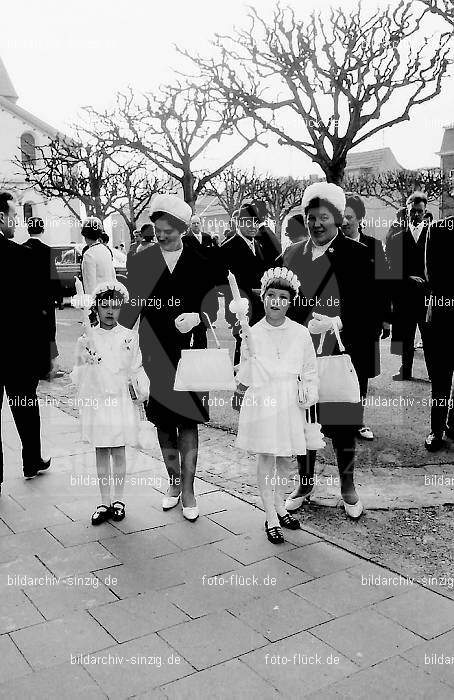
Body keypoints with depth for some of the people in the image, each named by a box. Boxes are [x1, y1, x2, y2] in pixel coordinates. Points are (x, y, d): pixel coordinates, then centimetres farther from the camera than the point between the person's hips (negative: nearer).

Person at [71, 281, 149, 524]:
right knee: (101, 452, 9)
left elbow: (136, 370, 4)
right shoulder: (86, 339, 1)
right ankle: (104, 502, 19)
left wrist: (140, 391, -1)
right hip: (95, 402, 1)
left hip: (120, 401, -1)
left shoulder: (129, 337, 0)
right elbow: (79, 374, 8)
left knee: (118, 452, 6)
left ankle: (118, 500, 20)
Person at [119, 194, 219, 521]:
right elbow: (131, 308, 5)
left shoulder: (200, 263, 1)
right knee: (163, 422, 9)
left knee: (188, 422, 1)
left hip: (190, 353, -1)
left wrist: (196, 317, -18)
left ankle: (188, 490, 9)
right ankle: (174, 482, 25)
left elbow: (212, 307, 2)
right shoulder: (141, 261, 3)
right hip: (155, 354, 2)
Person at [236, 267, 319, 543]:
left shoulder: (301, 333, -1)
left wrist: (311, 392, -6)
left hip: (290, 402, 2)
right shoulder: (251, 333, -4)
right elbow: (245, 377, -2)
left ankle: (279, 506, 37)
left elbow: (310, 370, 8)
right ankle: (272, 518, 14)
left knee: (282, 458, 16)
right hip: (261, 401, -2)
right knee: (266, 458, 1)